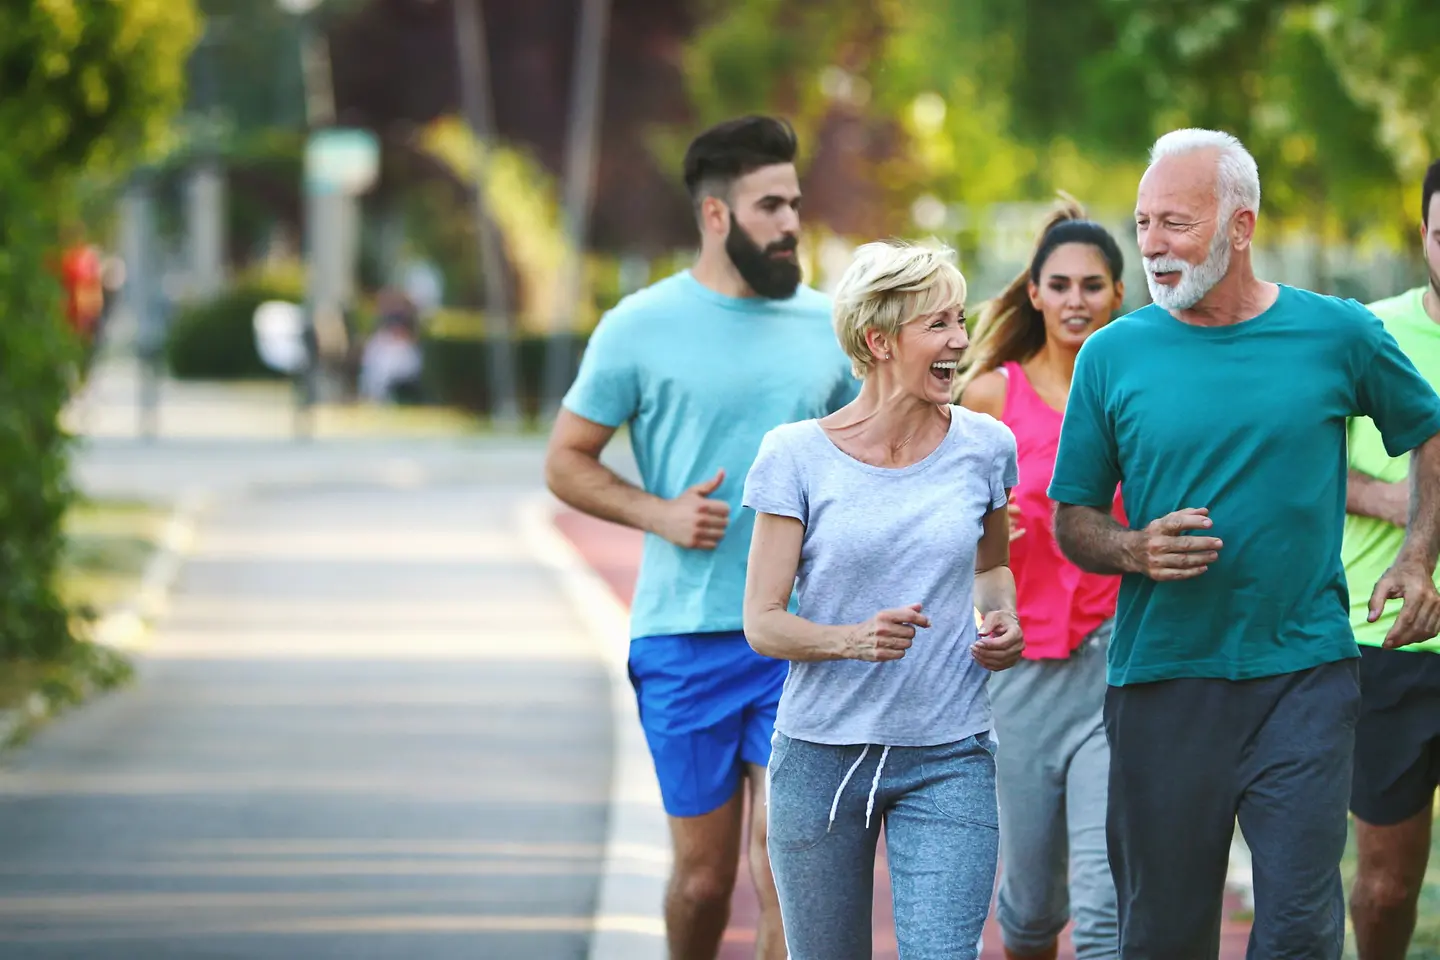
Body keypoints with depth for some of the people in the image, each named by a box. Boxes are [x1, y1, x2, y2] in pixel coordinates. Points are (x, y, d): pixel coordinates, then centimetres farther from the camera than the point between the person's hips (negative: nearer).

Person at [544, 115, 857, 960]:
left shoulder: (825, 326, 6)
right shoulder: (641, 327, -2)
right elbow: (566, 462, 4)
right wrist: (660, 513, -12)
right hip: (683, 639, -1)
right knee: (705, 878, 8)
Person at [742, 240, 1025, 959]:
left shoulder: (983, 447, 1)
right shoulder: (799, 456, -6)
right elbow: (762, 623, -6)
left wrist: (1002, 621, 0)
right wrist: (853, 639, -25)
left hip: (947, 762, 1)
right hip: (821, 757, -1)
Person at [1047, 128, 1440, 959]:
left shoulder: (1339, 336, 1)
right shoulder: (1114, 357, 2)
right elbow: (1073, 522, 9)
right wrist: (1135, 551, -12)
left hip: (1304, 675, -1)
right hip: (1162, 679, 1)